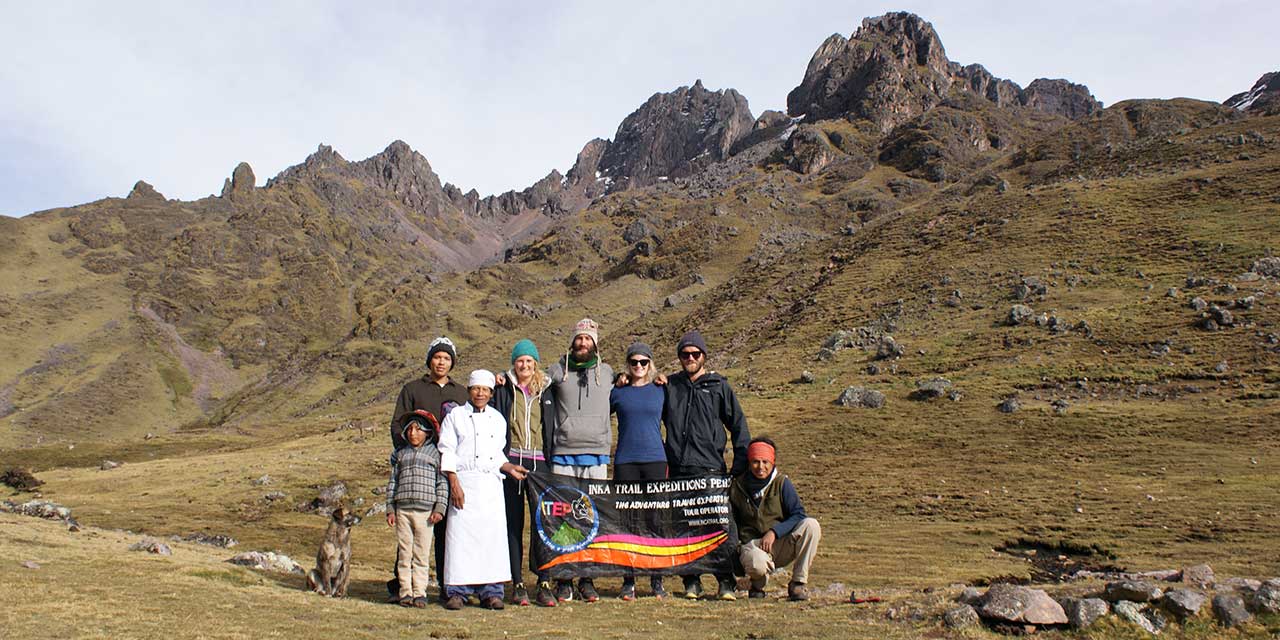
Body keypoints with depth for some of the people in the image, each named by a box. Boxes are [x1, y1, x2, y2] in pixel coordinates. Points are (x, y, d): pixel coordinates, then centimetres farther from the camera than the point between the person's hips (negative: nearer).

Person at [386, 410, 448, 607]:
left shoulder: (435, 454, 5)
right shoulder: (400, 454, 13)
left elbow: (442, 483, 3)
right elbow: (392, 482, 14)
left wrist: (439, 509, -4)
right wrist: (390, 509, 7)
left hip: (425, 510, -2)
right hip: (402, 510, 2)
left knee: (421, 554, 1)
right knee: (404, 553, 4)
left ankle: (420, 593, 8)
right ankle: (406, 592, 11)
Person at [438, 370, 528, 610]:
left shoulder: (498, 419, 16)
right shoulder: (455, 416, 5)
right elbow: (447, 452, -1)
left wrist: (509, 468, 1)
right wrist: (454, 483, -11)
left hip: (491, 484, 4)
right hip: (464, 482, -3)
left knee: (493, 535, 0)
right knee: (461, 535, -5)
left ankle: (491, 591, 7)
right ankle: (456, 591, 4)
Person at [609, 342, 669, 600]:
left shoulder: (661, 391, 8)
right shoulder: (617, 392, 7)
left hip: (655, 460, 0)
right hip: (625, 461, 0)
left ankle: (657, 581, 11)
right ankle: (628, 582, 10)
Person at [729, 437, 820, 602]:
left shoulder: (782, 483, -1)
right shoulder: (737, 487, 2)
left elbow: (799, 515, -8)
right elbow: (731, 522, 12)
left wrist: (774, 532, -20)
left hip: (781, 544, 1)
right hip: (752, 544, -1)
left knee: (811, 525, -26)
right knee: (757, 564, -38)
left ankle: (797, 584, -14)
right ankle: (757, 584, 2)